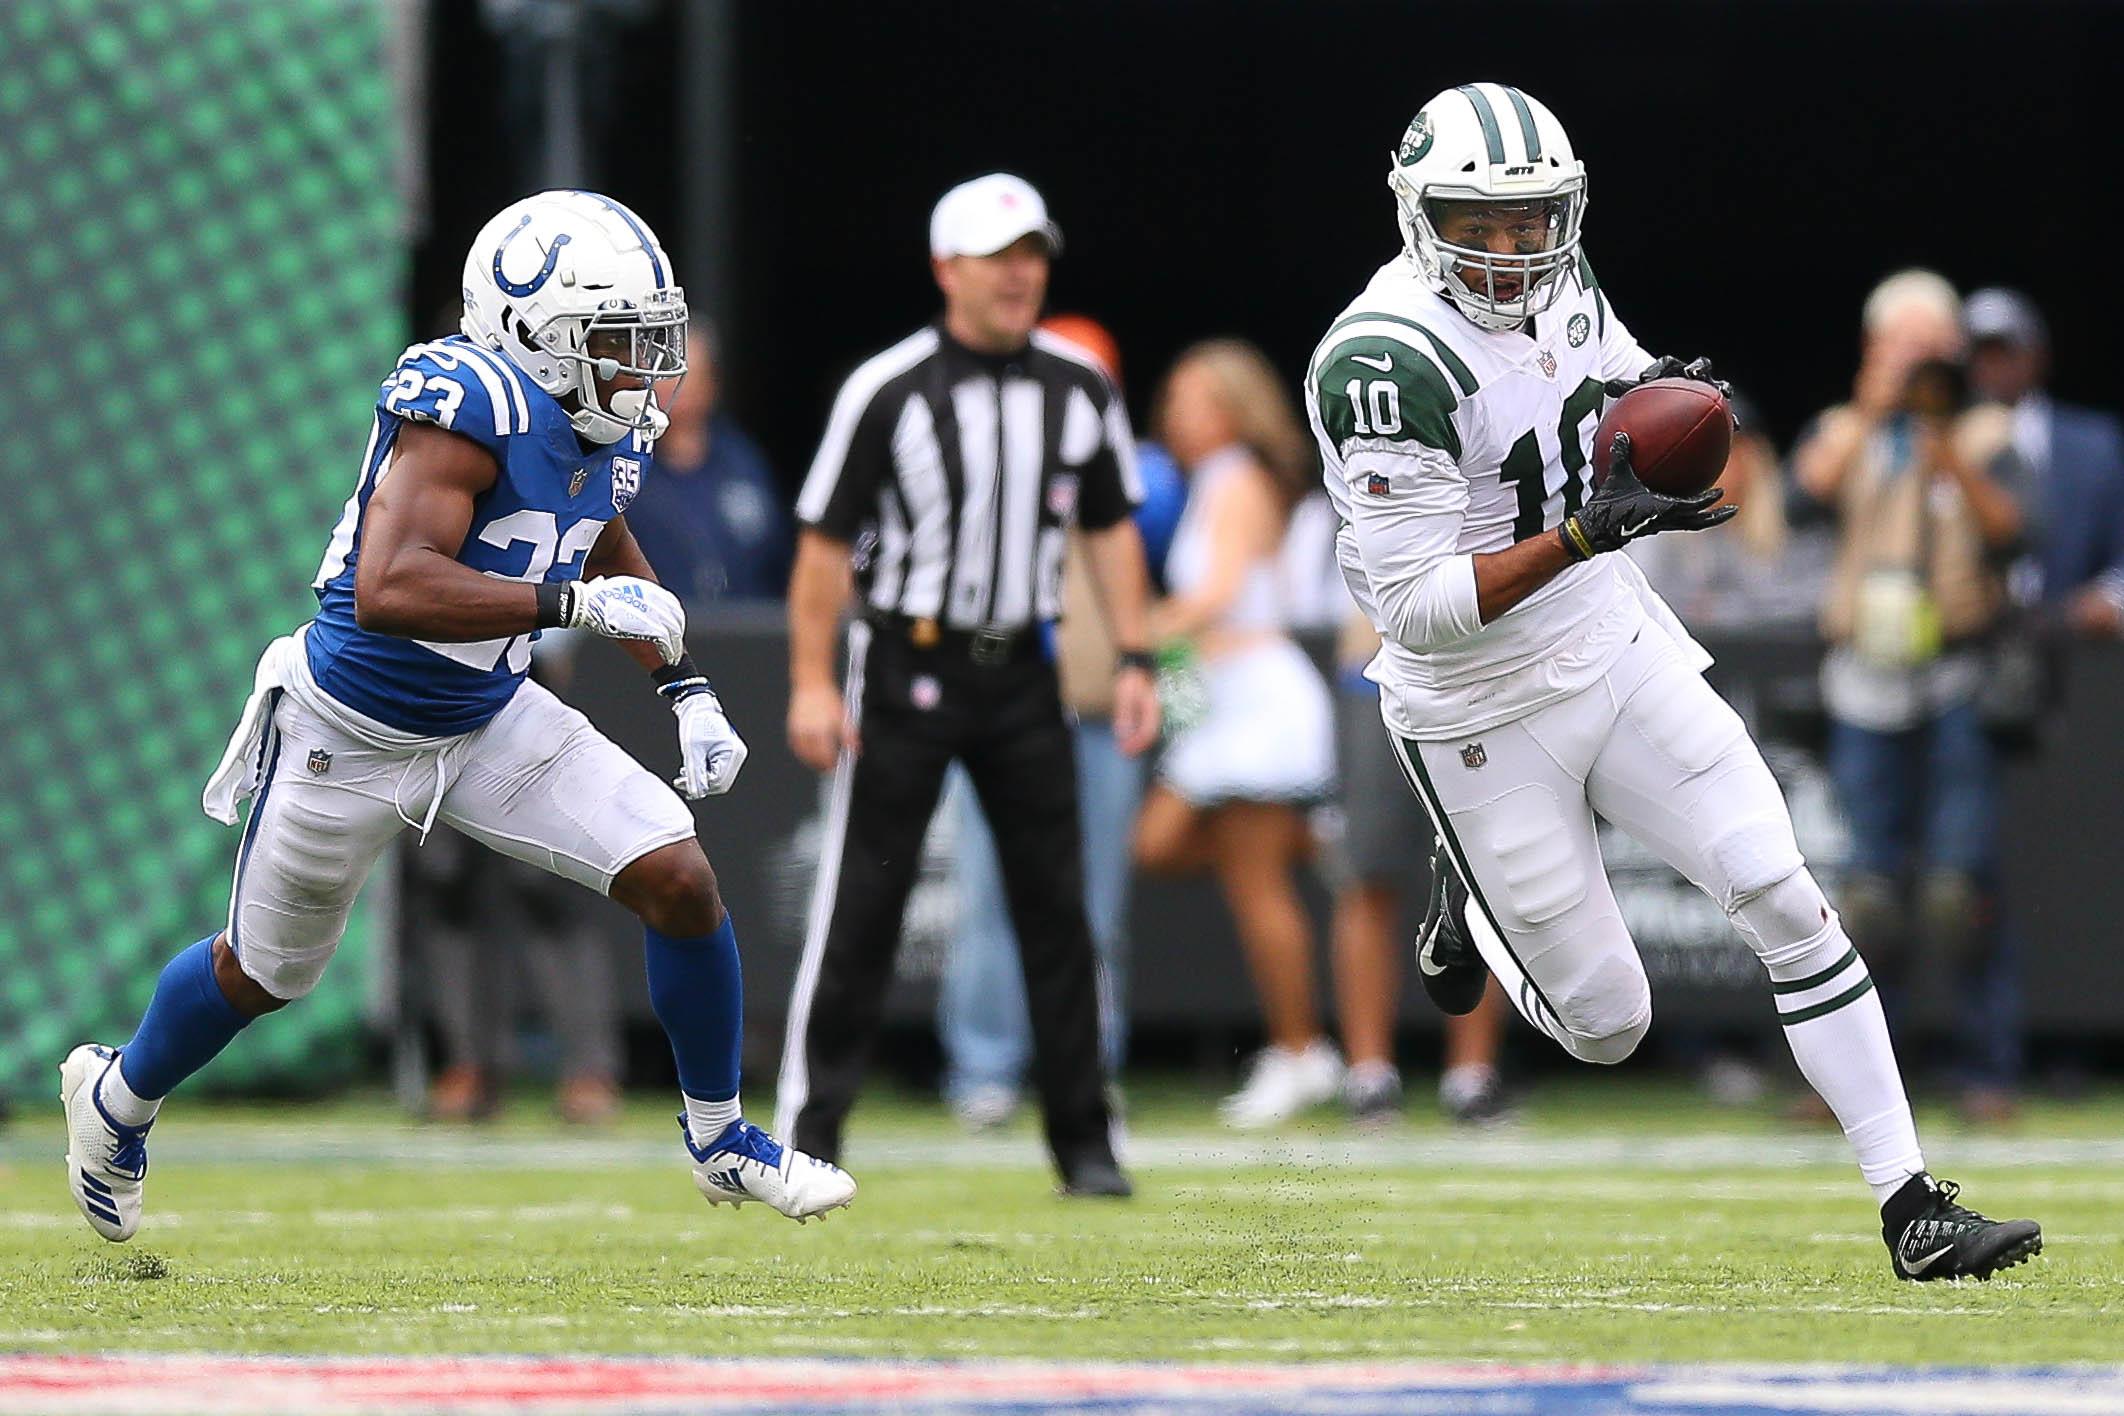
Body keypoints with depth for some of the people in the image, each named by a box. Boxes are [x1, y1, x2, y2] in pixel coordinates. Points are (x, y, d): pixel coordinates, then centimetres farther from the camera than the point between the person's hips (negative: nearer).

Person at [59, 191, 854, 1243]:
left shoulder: (610, 430, -4)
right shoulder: (474, 404, -30)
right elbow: (389, 590, -41)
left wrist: (683, 687, 10)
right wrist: (575, 604, -42)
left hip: (491, 721, 6)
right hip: (353, 734, -6)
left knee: (680, 881, -6)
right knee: (261, 972, 14)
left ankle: (719, 1139, 14)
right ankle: (118, 1098, 45)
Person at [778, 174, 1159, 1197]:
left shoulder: (1079, 390, 4)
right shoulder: (887, 391, -9)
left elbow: (1110, 529, 13)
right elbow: (825, 541, -6)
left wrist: (1131, 660, 5)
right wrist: (812, 683, -11)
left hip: (1020, 671, 4)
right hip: (907, 667, -4)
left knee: (1056, 901, 2)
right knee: (862, 897, -4)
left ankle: (1083, 1140, 8)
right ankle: (810, 1122, 4)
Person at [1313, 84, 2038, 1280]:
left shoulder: (1560, 286, -3)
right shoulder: (1390, 361, -26)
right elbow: (1418, 610, -27)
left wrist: (1667, 396, -8)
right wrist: (1587, 531, -35)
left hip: (1619, 647, 6)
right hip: (1487, 718, -6)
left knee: (1785, 899, -7)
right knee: (1606, 1027, 4)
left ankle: (1912, 1209, -4)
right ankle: (1477, 907, 38)